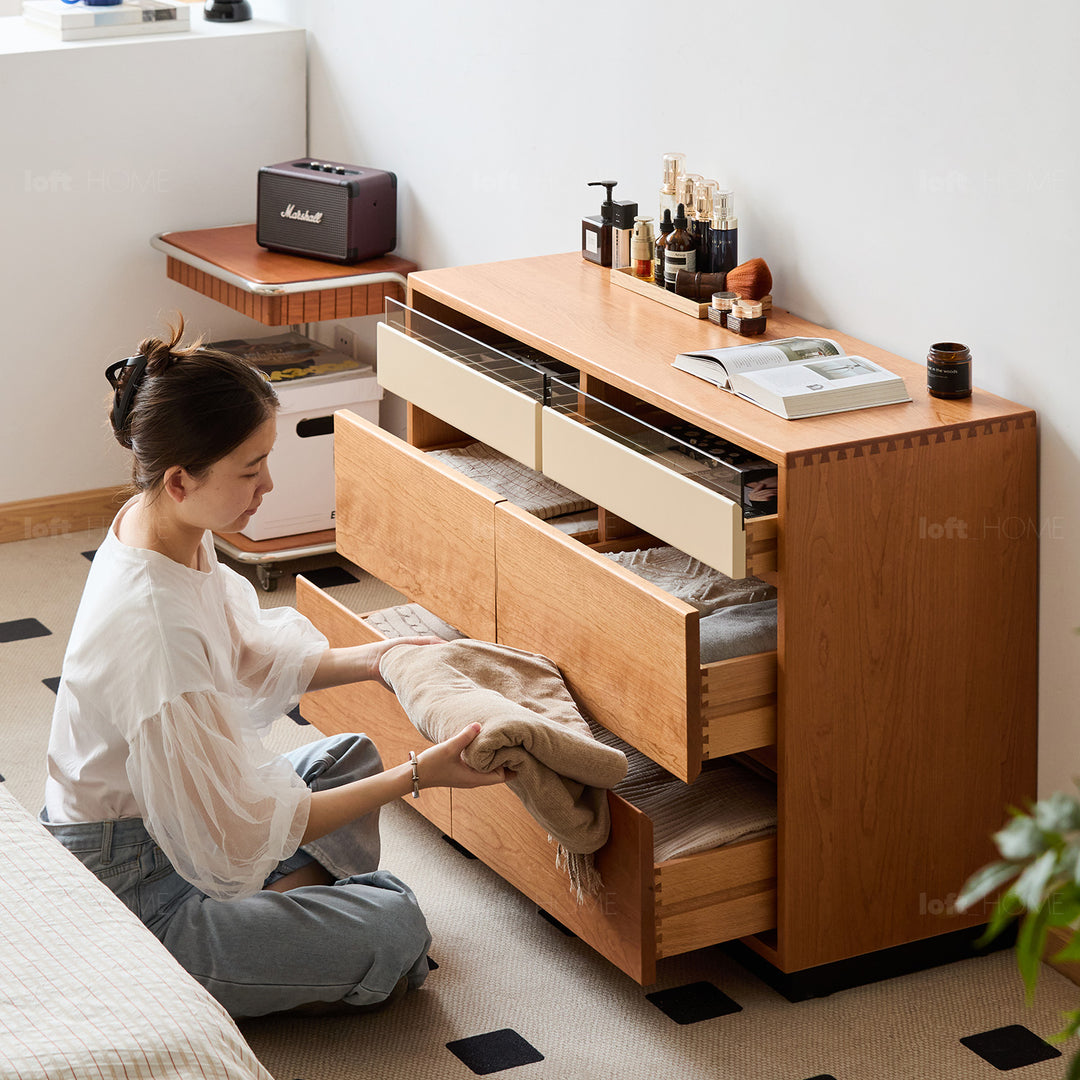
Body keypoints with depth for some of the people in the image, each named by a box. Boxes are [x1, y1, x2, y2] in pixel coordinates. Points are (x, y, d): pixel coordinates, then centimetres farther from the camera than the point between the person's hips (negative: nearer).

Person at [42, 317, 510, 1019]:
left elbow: (247, 658, 14)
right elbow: (240, 834, -27)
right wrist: (418, 776, -24)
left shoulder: (153, 523, -7)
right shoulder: (153, 627, -36)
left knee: (349, 756, 21)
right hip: (130, 892, -10)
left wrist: (367, 661, 2)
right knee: (396, 933, -11)